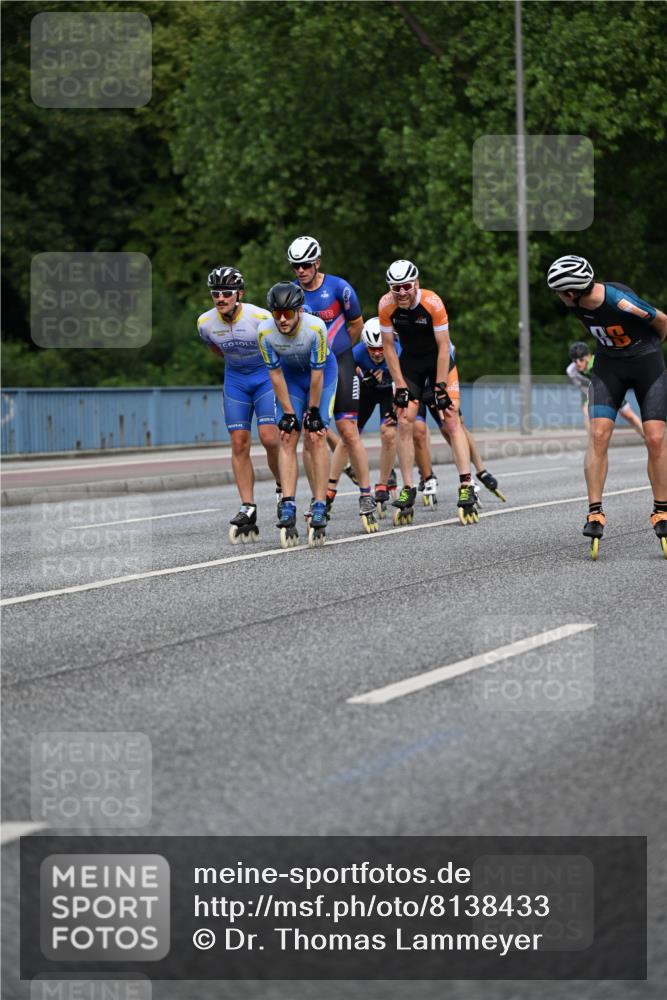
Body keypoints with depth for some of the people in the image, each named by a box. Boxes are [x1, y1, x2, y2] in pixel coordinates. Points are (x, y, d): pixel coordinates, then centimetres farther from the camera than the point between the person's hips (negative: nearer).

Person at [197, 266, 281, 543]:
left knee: (269, 437, -19)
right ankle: (248, 510, -4)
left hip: (266, 373, -4)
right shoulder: (206, 323, -13)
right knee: (239, 443, -5)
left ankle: (283, 487, 8)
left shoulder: (260, 318, -25)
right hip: (235, 378, 4)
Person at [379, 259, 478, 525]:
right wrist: (400, 386, -13)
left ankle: (467, 487, -17)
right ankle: (407, 490, -3)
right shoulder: (386, 306, -19)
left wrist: (440, 388, -22)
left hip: (438, 360, -2)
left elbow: (443, 347, -21)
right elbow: (389, 347, -9)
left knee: (452, 421, -13)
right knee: (405, 423, -8)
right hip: (409, 362, 2)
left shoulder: (433, 303, -27)